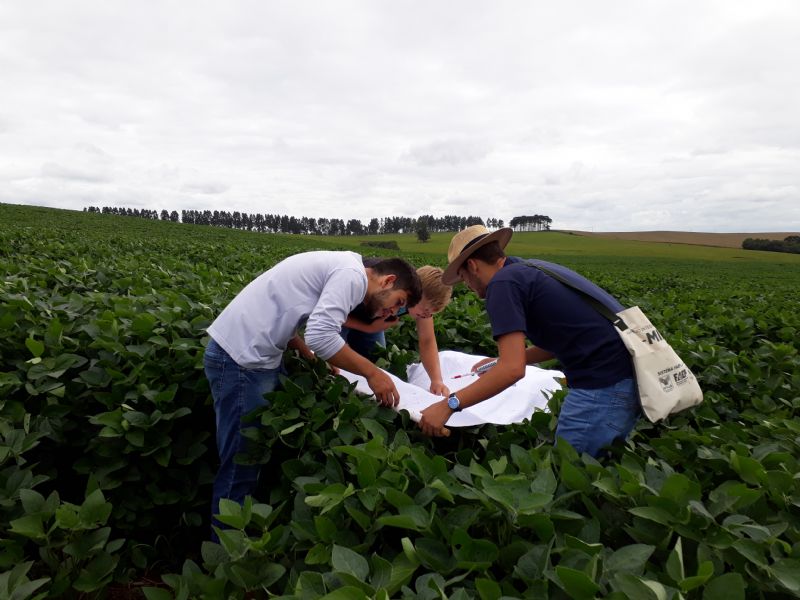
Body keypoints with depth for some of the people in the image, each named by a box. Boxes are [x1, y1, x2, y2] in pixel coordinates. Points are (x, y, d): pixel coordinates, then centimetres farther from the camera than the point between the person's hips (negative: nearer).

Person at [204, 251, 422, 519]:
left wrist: (314, 360, 9)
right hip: (242, 357, -10)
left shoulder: (340, 267, 17)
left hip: (248, 351, 10)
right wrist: (372, 372, -15)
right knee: (242, 467, 1)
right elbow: (321, 336, -25)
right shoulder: (353, 275, -13)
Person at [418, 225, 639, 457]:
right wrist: (500, 361, 26)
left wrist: (448, 405, -14)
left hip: (604, 382, -9)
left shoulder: (503, 283, -10)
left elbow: (513, 369, -19)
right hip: (627, 374, 9)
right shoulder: (530, 269, 17)